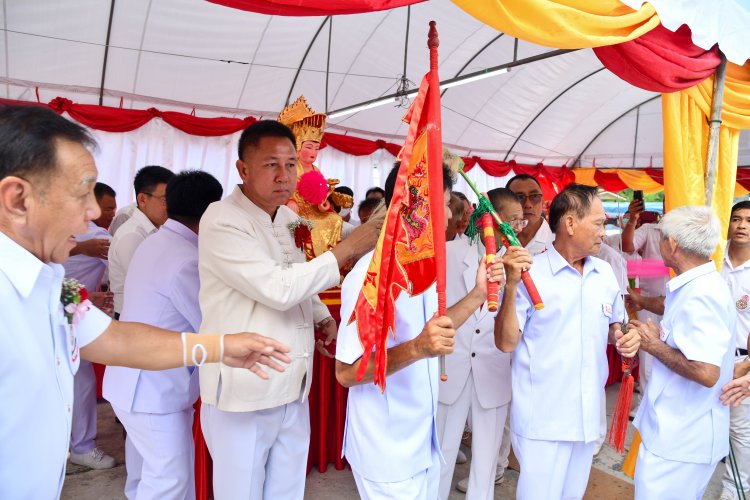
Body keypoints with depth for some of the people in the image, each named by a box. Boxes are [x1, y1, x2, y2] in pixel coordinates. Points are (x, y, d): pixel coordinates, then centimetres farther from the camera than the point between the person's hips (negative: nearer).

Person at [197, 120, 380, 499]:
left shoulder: (290, 219, 8)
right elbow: (278, 289, -25)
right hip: (244, 393, -6)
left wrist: (322, 316, 4)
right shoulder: (222, 221, -16)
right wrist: (347, 249, -22)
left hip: (293, 389, 7)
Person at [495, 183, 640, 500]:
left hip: (588, 415, 6)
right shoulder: (530, 273, -14)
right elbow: (506, 343, -16)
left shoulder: (606, 273, 4)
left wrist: (623, 338, -5)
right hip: (542, 418, -5)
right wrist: (511, 285, -28)